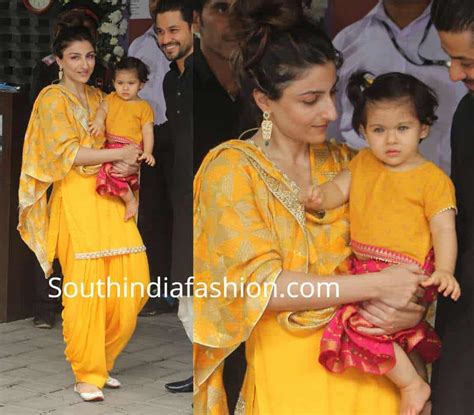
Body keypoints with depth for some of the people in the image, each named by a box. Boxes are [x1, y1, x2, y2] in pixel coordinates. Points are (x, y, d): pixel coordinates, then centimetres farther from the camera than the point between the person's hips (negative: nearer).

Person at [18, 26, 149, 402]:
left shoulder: (98, 97, 19)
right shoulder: (52, 98, 0)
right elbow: (67, 153, -9)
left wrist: (126, 163, 2)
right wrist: (119, 155, -7)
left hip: (109, 195, 6)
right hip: (76, 198, -6)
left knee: (133, 281, -2)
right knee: (85, 286, -9)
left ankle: (102, 362, 15)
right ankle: (87, 375, 5)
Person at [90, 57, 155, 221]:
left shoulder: (144, 107, 8)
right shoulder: (111, 99, 17)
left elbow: (148, 131, 2)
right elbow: (102, 109, -1)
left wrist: (147, 152, -13)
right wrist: (98, 121, -24)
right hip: (110, 145, 6)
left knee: (112, 168, -26)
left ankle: (131, 201, -12)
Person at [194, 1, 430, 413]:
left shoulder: (344, 162, 6)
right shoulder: (231, 167, -8)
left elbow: (390, 255, 9)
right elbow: (260, 284, -17)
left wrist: (410, 308, -13)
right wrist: (376, 286, -20)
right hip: (289, 378, -4)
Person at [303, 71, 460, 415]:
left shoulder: (433, 179, -6)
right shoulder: (363, 164, 11)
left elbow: (444, 229, -10)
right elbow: (340, 188, 9)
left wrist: (444, 270, -26)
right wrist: (320, 197, -15)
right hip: (365, 268, 6)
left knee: (362, 324, -21)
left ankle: (413, 385, -4)